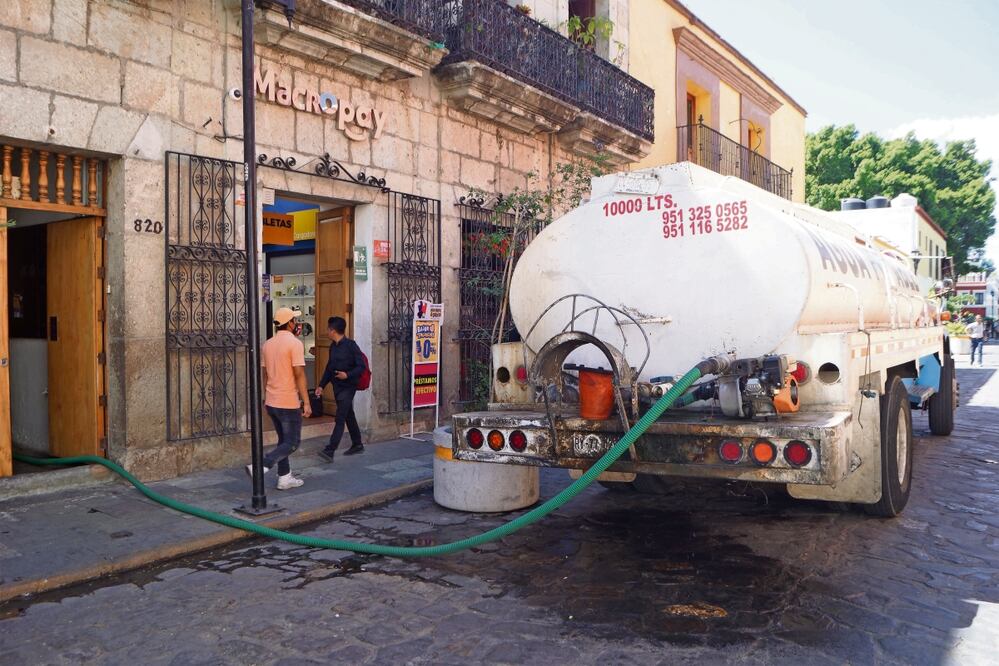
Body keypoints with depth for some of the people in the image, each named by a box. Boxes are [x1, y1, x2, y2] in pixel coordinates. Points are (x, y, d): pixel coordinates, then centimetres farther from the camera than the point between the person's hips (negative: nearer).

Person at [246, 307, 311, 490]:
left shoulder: (268, 344, 8)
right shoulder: (295, 343, -14)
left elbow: (264, 374, 13)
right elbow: (299, 375, -18)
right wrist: (306, 402, -16)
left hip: (271, 402, 8)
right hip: (289, 403, -8)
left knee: (284, 440, 17)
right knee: (292, 443, 1)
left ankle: (285, 478, 19)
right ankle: (260, 467, -12)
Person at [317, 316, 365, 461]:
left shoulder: (351, 345, -14)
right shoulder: (333, 346, 9)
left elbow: (361, 366, -14)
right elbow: (329, 367, 17)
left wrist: (347, 375, -28)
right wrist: (321, 385, 13)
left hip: (348, 387, -8)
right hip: (337, 387, 8)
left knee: (340, 418, -10)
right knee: (349, 416, 16)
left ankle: (330, 451, -15)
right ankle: (357, 445, 29)